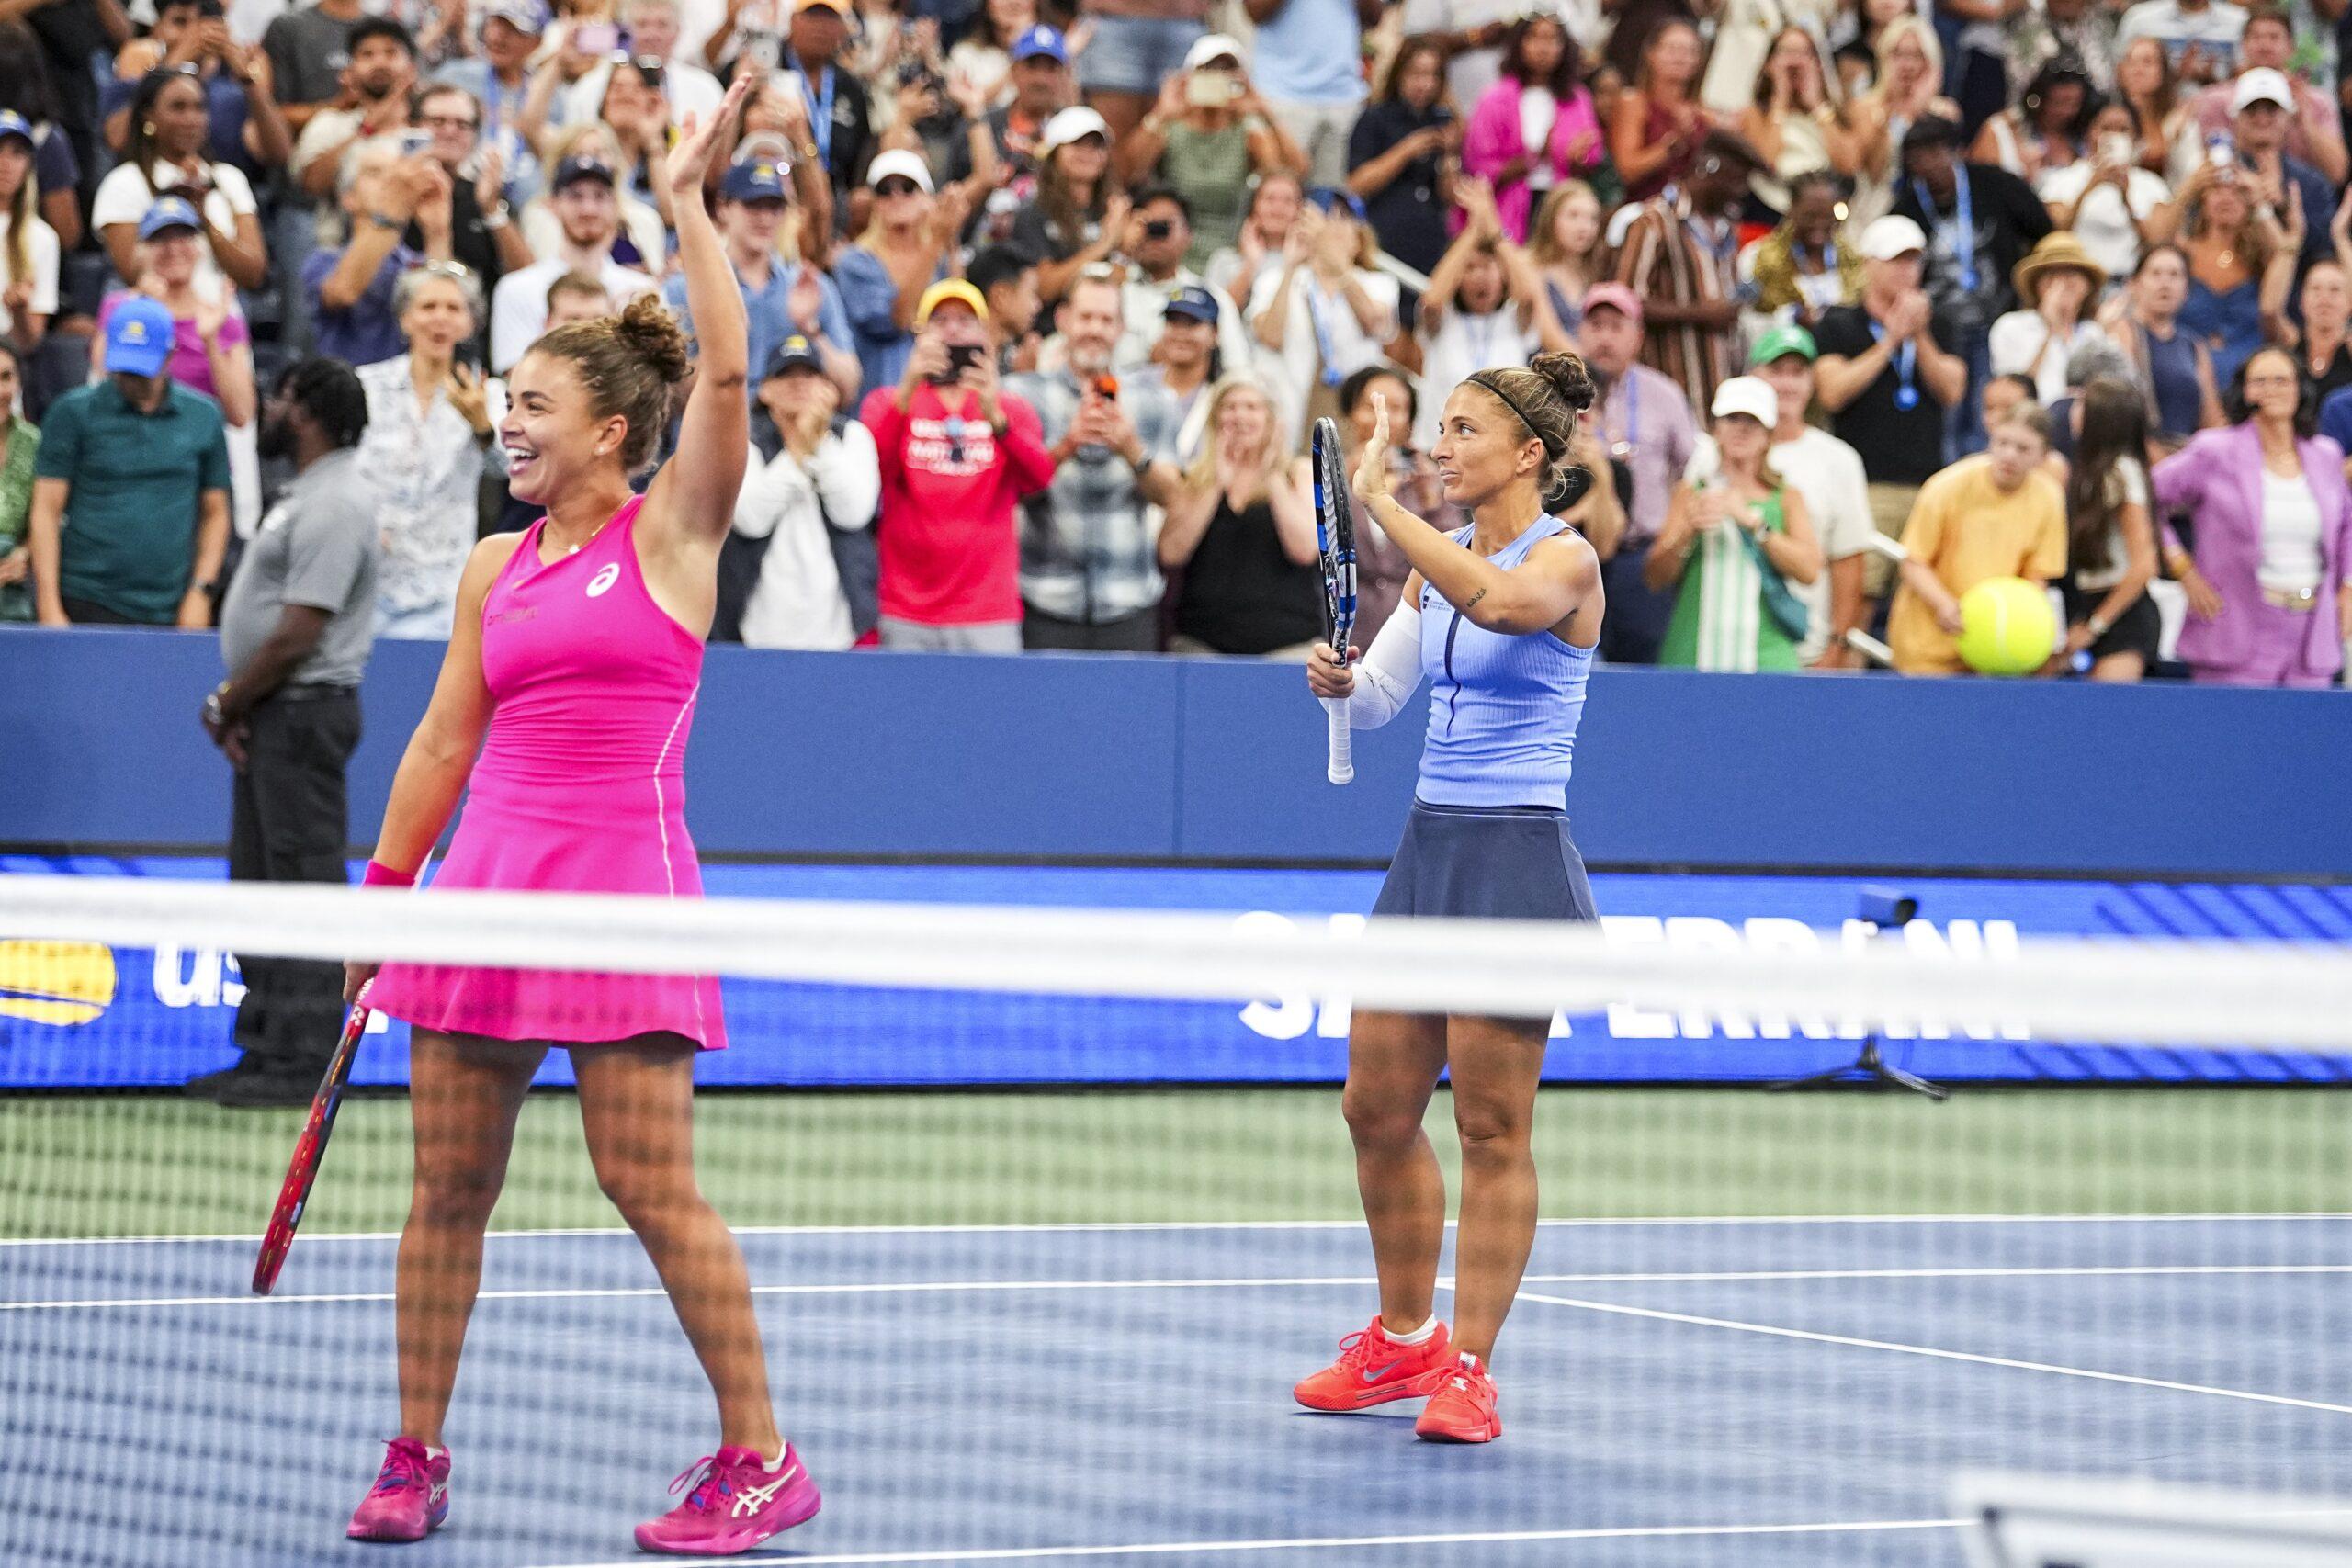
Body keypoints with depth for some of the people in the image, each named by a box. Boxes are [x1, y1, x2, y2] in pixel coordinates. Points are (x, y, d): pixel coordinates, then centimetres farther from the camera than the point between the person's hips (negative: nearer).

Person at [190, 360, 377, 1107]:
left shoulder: (335, 508, -16)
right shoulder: (307, 497, 17)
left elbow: (296, 636, -20)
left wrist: (228, 703, -9)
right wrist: (234, 708, 5)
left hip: (303, 711, -11)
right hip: (270, 717, 11)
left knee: (303, 886, -8)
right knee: (259, 886, 13)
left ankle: (306, 1064, -6)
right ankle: (267, 1052, 18)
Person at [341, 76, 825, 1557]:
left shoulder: (672, 533, -1)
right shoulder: (495, 570, 14)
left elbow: (727, 372, -15)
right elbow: (444, 739, 18)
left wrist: (690, 199, -11)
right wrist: (385, 888, 15)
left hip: (623, 880, -6)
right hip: (489, 877, 6)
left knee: (653, 1186, -7)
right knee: (448, 1181, 7)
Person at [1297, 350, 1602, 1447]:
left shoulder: (1564, 560, -10)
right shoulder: (1442, 559, 13)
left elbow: (1498, 602, -34)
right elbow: (1379, 694, 12)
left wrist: (1379, 504, -33)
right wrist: (1341, 679, -10)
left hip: (1518, 859, -8)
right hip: (1427, 848, 8)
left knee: (1492, 1130, -3)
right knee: (1377, 1107, 10)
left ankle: (1468, 1368, 3)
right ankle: (1403, 1341, 25)